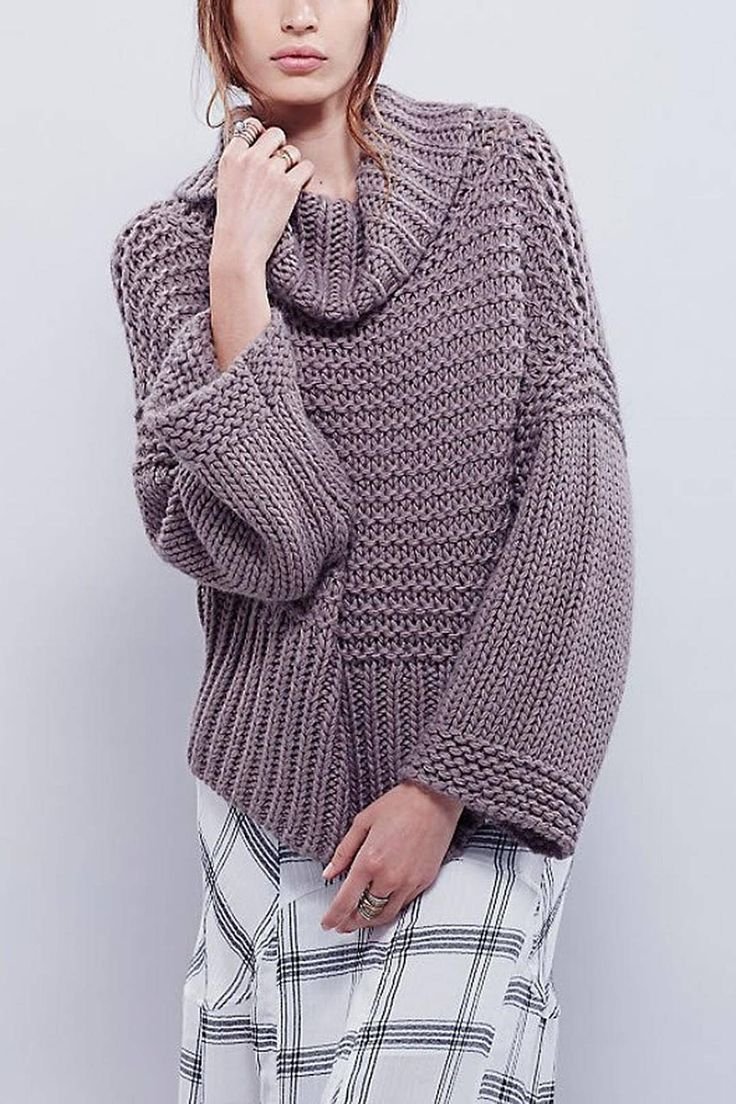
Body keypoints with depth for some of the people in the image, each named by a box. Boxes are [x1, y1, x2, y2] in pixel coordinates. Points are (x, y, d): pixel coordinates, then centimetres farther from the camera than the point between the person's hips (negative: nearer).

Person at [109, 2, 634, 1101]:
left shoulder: (503, 164, -1)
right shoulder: (170, 244, 0)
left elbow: (579, 481, -8)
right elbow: (262, 546, -12)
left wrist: (450, 782, -13)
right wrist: (238, 269, -16)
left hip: (488, 762, -1)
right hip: (281, 772, 1)